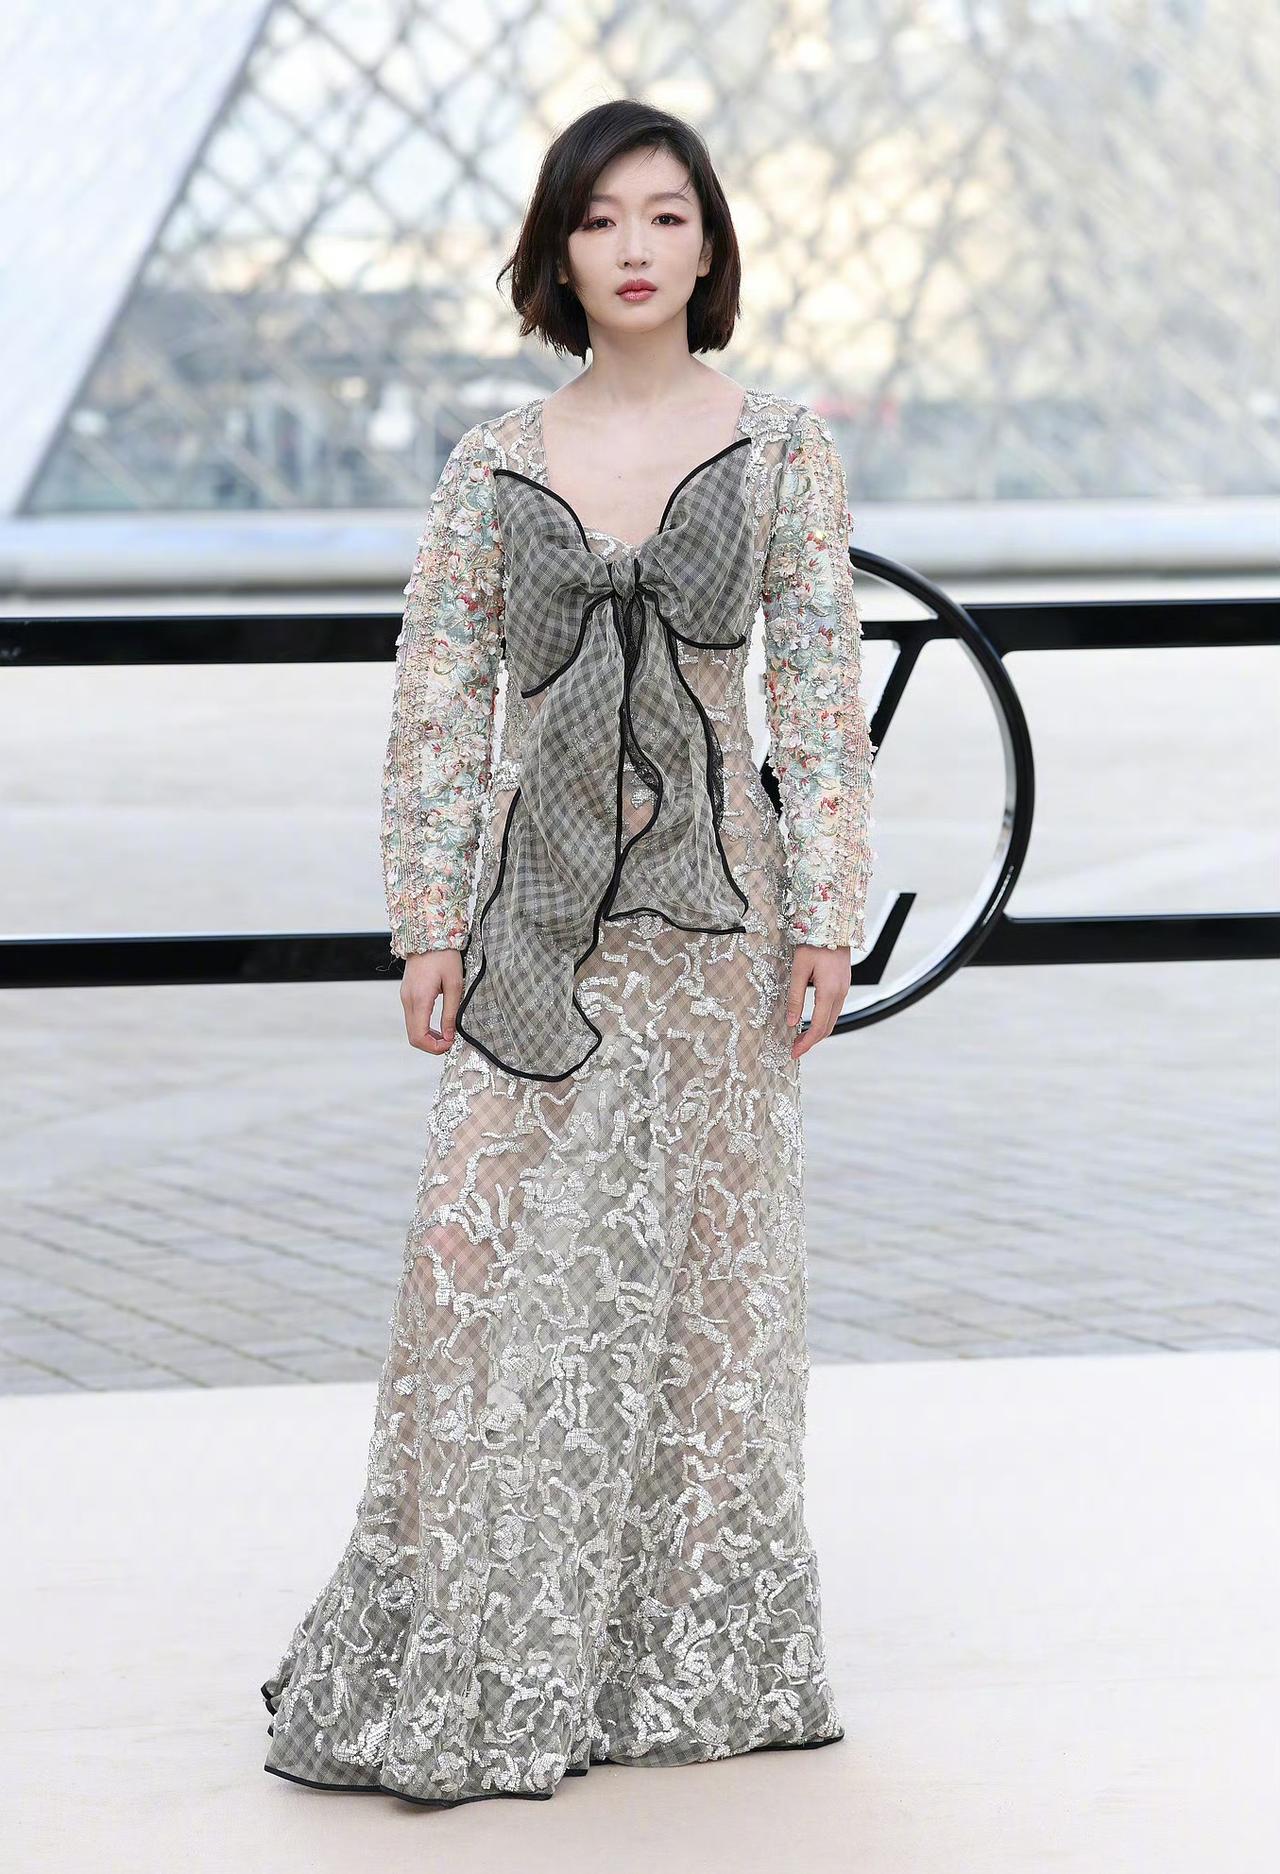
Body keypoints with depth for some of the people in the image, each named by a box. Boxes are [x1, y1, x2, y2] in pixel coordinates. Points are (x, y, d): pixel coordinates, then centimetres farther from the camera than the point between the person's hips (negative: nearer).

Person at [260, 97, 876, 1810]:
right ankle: (470, 1662, 5)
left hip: (711, 898, -1)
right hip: (537, 904, 1)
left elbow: (820, 695, 0)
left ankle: (690, 1648, 16)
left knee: (706, 1263, 5)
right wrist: (428, 917, -2)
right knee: (495, 1255, -3)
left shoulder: (783, 448, 3)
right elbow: (438, 703, 5)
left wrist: (828, 911, -5)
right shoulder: (494, 467, 6)